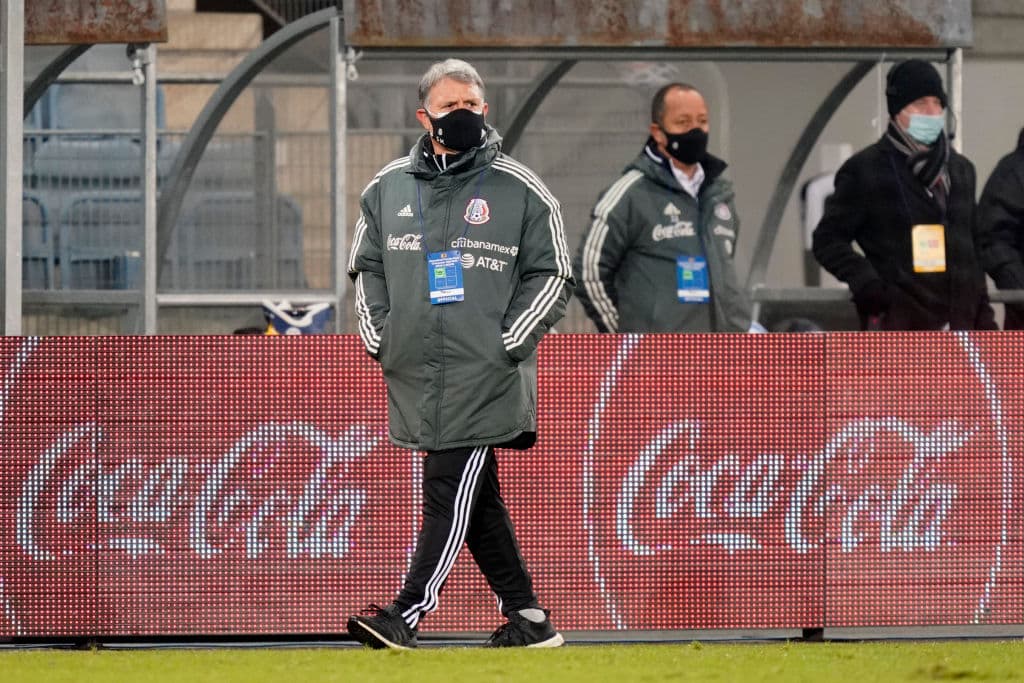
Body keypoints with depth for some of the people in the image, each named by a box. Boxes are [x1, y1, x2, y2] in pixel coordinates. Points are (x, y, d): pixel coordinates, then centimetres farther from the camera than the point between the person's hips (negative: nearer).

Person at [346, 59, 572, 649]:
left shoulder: (520, 190, 0)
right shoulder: (388, 188, 12)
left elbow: (552, 275, 2)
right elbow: (368, 266, 21)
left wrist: (508, 344, -8)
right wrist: (378, 336, 7)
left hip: (485, 375, -5)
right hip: (415, 376, 5)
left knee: (451, 491, -11)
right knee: (477, 499, 8)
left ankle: (409, 613, -16)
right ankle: (528, 618, 15)